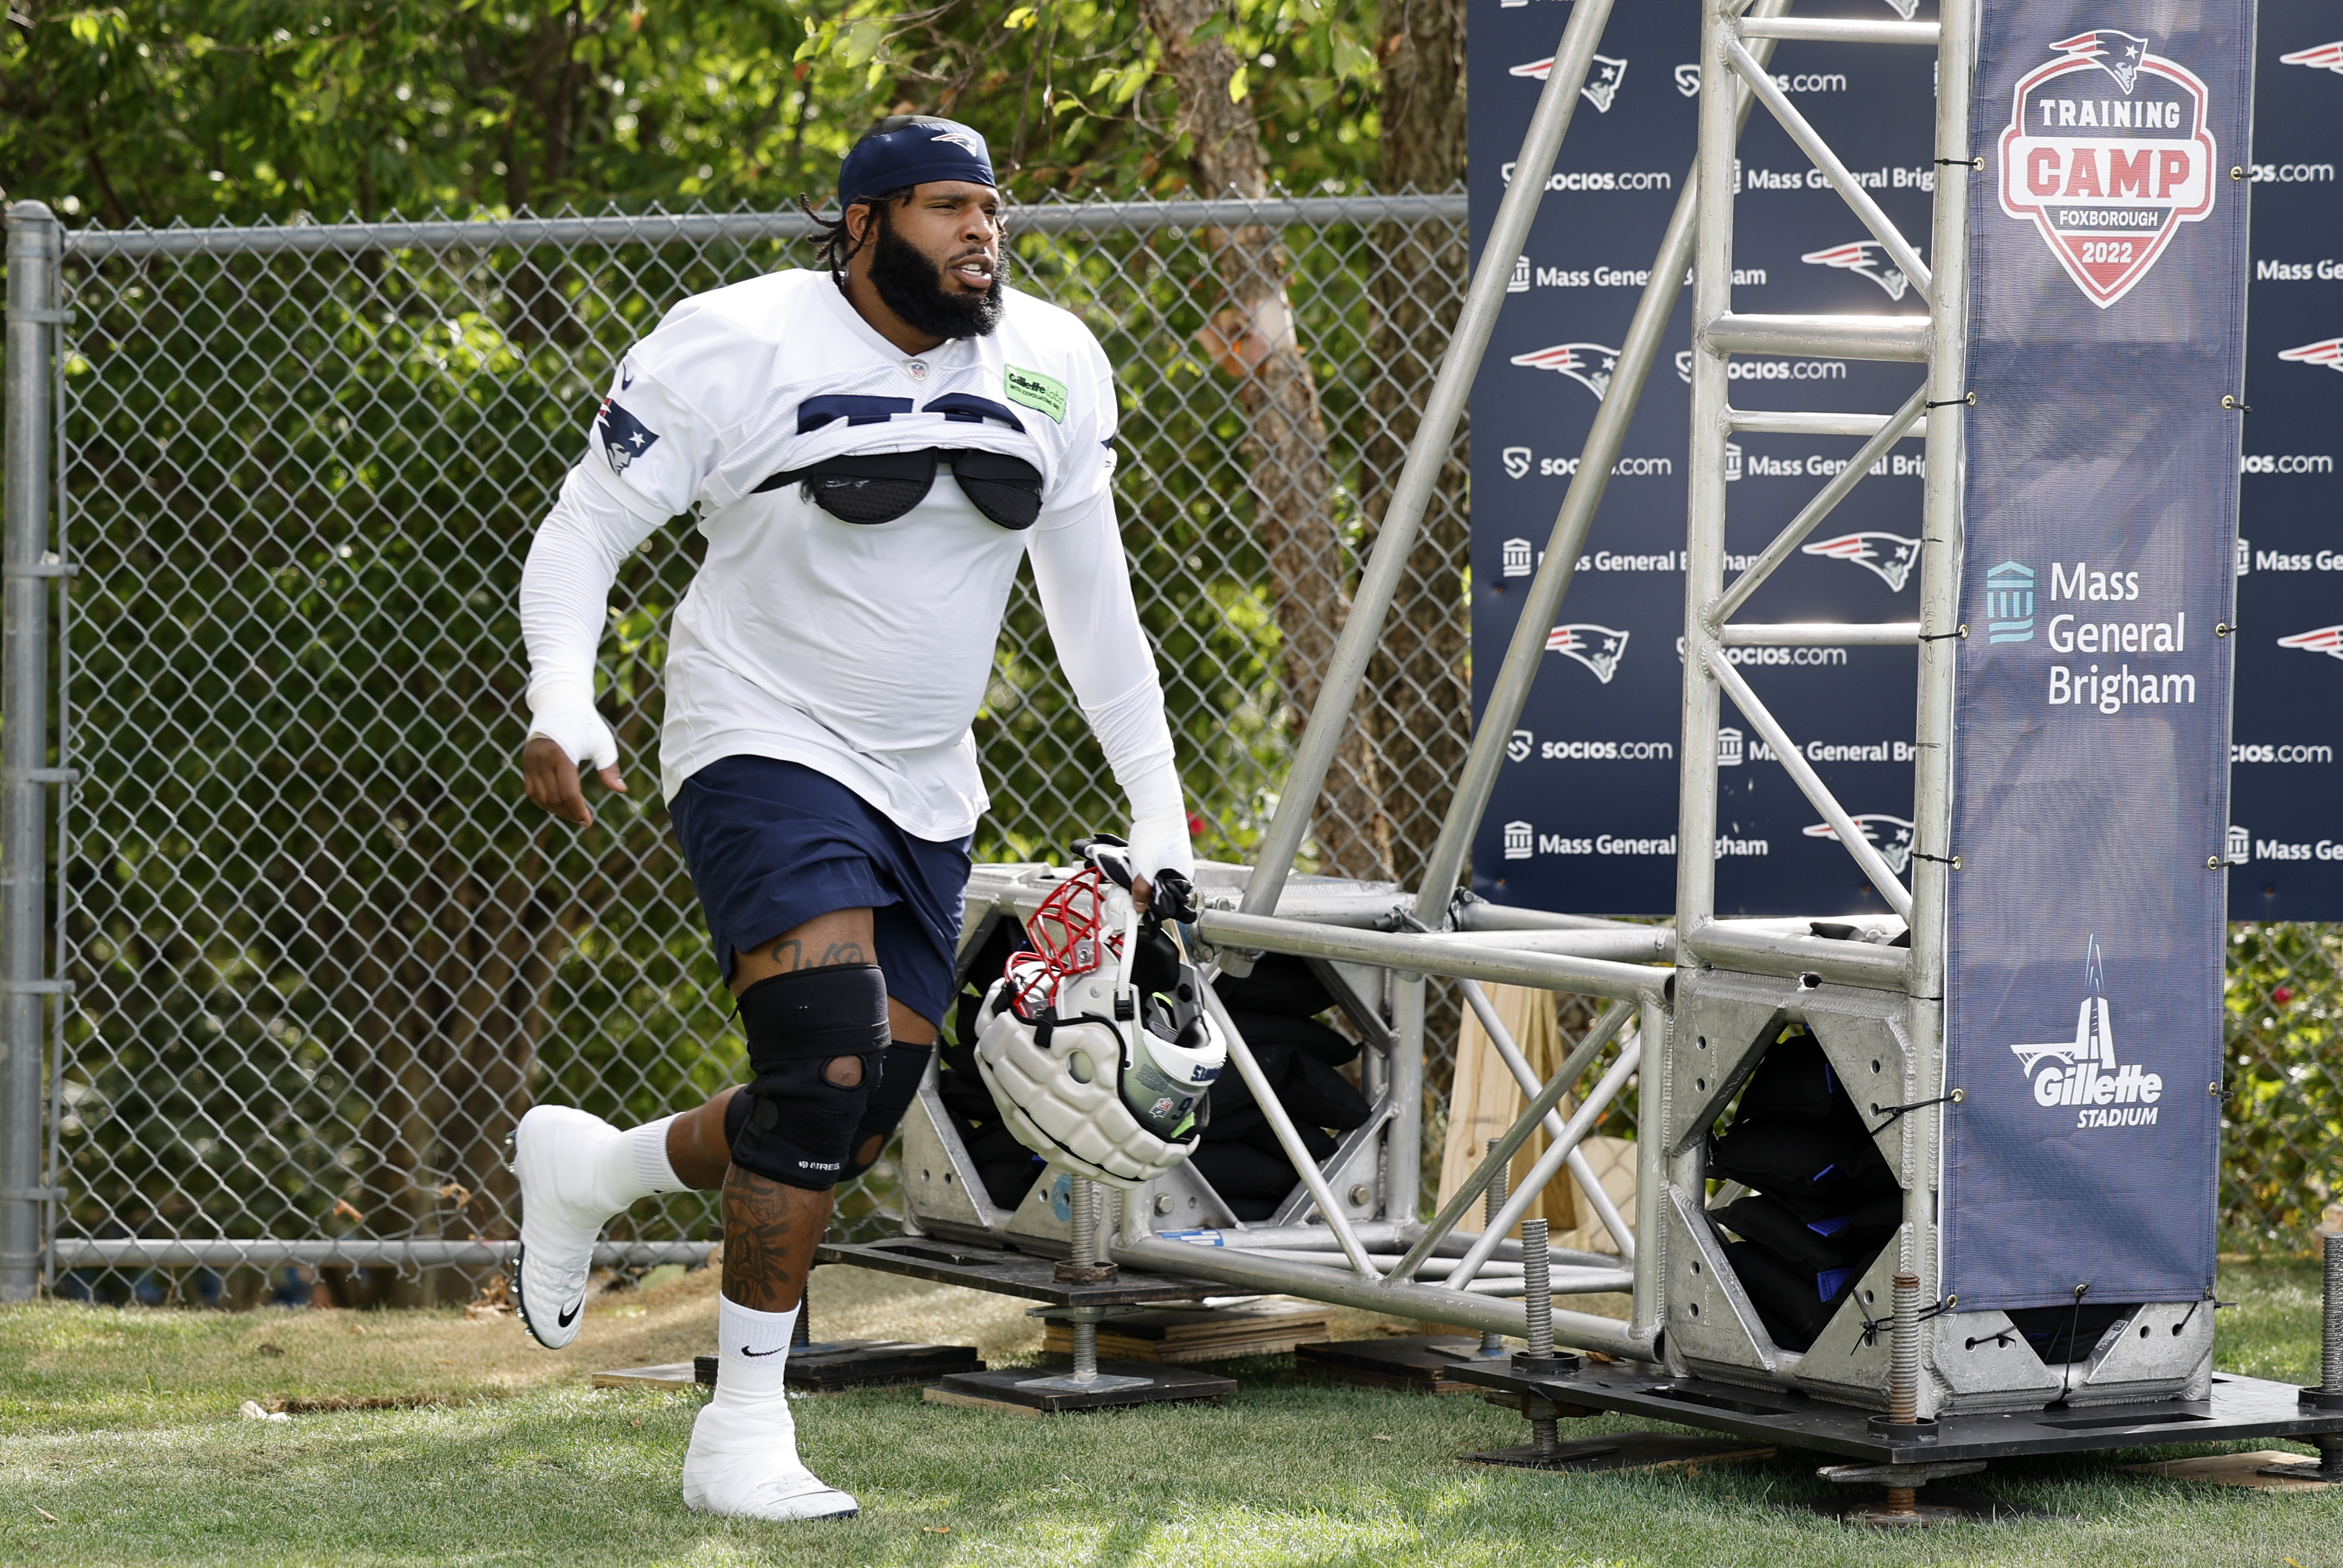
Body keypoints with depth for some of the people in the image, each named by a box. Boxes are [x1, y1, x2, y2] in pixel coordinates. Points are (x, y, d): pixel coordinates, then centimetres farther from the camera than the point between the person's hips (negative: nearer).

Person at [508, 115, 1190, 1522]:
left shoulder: (1053, 365, 3)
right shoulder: (738, 348, -12)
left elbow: (1091, 595, 13)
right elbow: (581, 535, -7)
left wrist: (1158, 801, 11)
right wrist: (562, 705, -24)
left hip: (926, 795, 6)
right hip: (765, 754, -6)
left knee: (860, 1125, 4)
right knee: (826, 1068, -22)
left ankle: (590, 1169, 32)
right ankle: (744, 1430, -11)